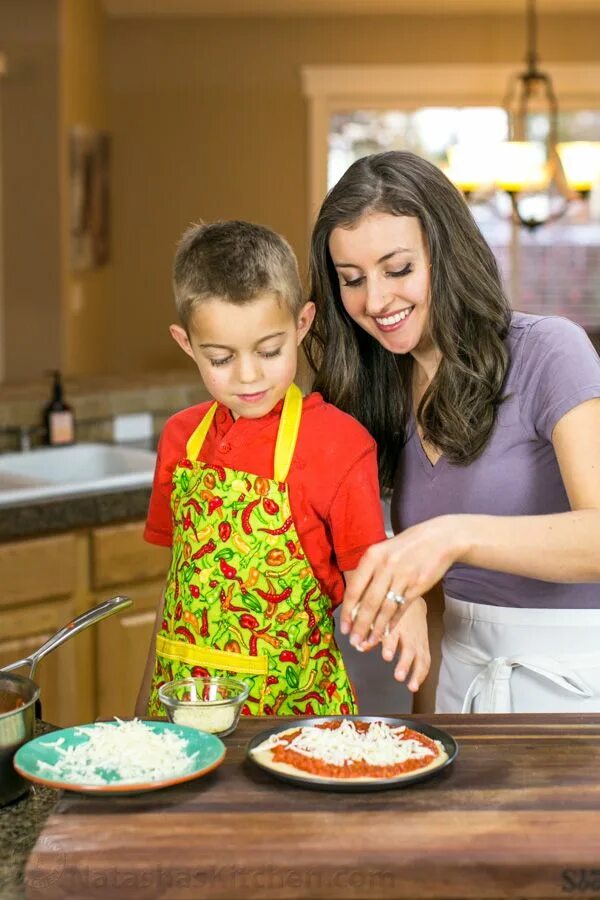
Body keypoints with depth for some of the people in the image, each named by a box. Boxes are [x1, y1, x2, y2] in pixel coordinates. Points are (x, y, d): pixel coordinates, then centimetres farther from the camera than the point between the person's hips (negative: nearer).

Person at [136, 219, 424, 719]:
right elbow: (180, 578, 12)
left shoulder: (339, 443, -10)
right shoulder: (182, 438, 5)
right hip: (183, 694, 4)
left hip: (294, 703, -3)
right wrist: (146, 704, 15)